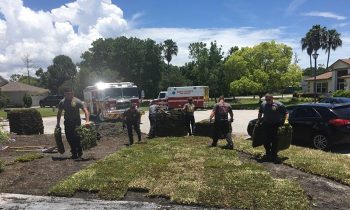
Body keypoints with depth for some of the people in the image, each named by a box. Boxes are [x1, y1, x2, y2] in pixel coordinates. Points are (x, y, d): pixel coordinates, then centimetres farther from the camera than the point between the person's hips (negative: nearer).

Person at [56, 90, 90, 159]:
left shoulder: (77, 101, -12)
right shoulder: (62, 102, 0)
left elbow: (85, 111, -15)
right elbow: (59, 113, 13)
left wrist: (87, 121, -26)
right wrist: (58, 124, 10)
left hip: (76, 122, -4)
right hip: (67, 122, 4)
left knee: (76, 137, -16)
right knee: (69, 138, 4)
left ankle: (79, 153, 0)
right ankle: (74, 153, 20)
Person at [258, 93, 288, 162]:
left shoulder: (279, 104, -7)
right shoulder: (263, 104, 7)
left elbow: (286, 113, -2)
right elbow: (260, 113, 23)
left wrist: (285, 120, -15)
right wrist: (259, 120, 19)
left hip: (276, 125, -4)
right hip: (266, 125, 4)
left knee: (274, 140, 1)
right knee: (266, 140, 9)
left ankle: (273, 155, 13)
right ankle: (267, 153, 28)